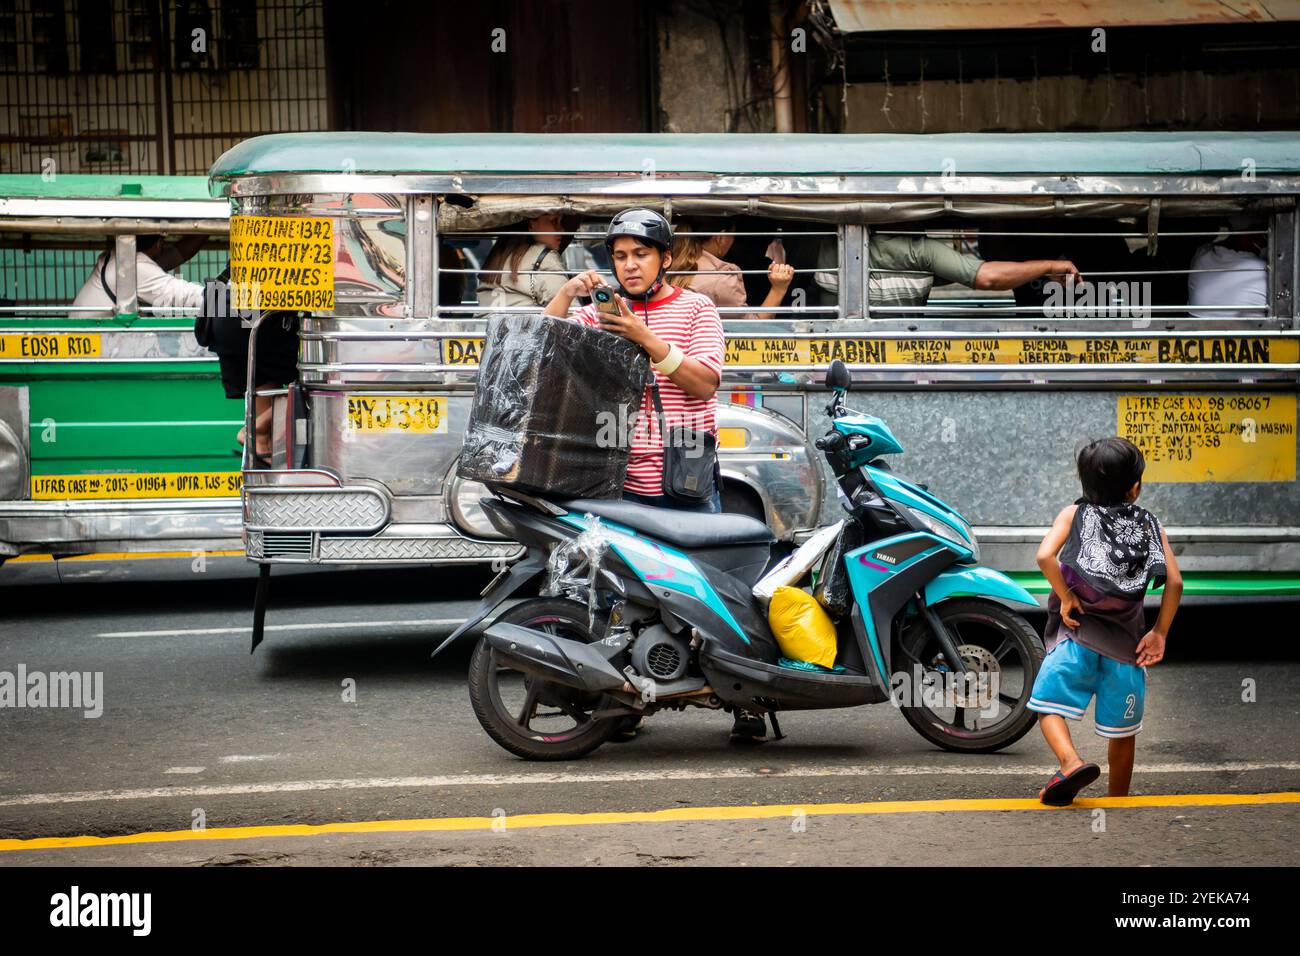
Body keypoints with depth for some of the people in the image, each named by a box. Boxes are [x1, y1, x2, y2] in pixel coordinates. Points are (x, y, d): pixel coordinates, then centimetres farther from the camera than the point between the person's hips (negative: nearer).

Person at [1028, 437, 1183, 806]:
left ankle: (1072, 762, -22)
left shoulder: (1073, 514, 5)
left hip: (1077, 633, -2)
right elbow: (1175, 582, -2)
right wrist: (1159, 633, 5)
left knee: (1048, 705, 4)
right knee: (1123, 730, 15)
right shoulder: (1149, 524, 7)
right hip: (1126, 640, 2)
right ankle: (1117, 801, 26)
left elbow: (1045, 556, -14)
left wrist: (1065, 598, -5)